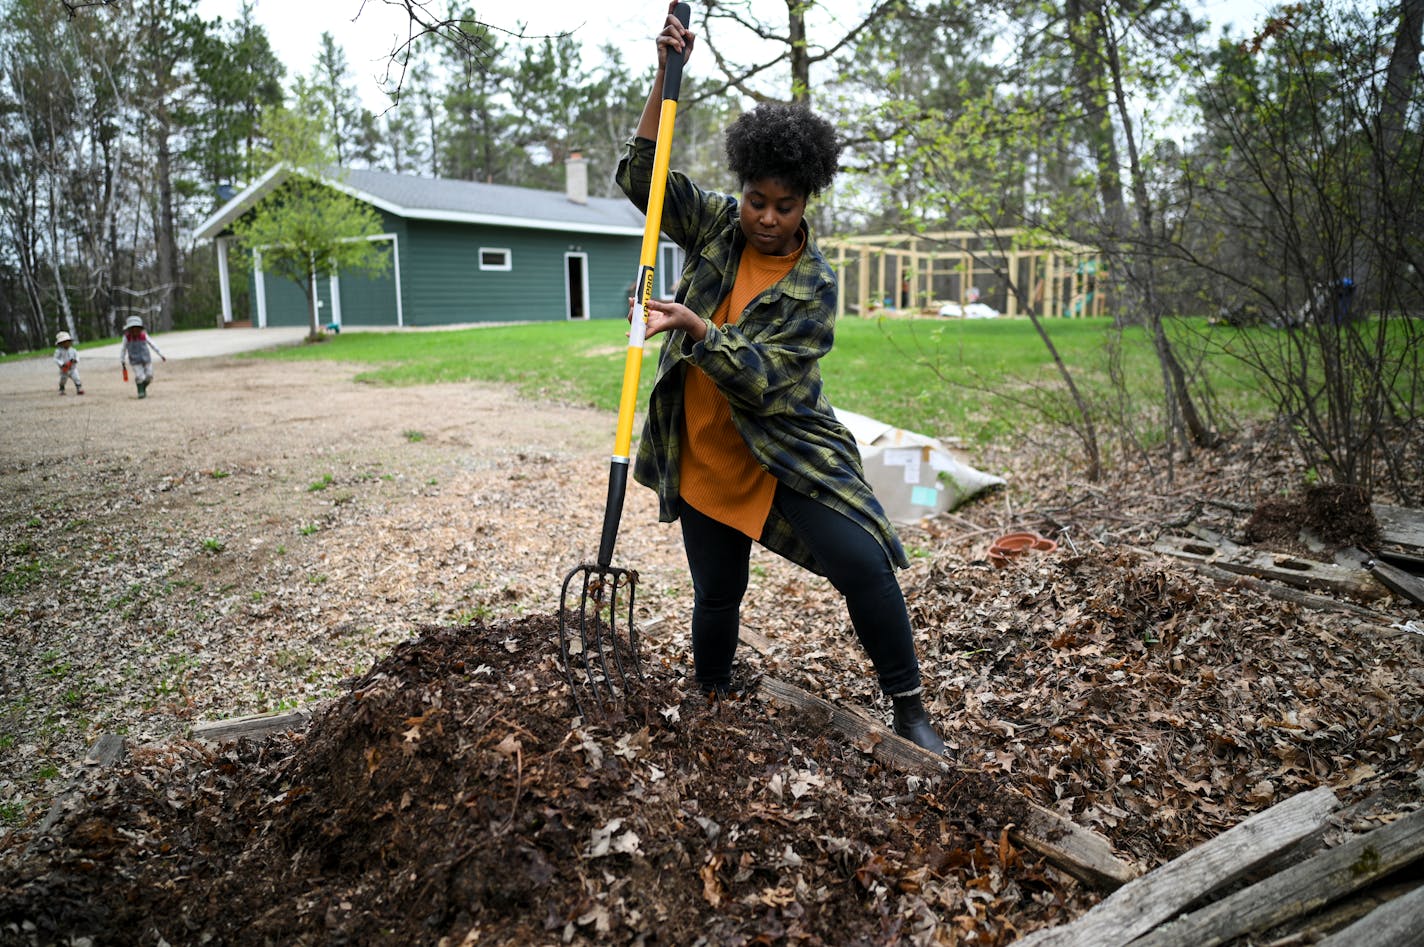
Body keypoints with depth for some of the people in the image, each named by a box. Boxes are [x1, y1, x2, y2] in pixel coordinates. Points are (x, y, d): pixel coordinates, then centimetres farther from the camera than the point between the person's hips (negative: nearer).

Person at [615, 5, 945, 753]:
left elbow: (763, 380, -18)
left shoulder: (812, 285, -10)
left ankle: (909, 713, 4)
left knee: (865, 565, -15)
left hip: (786, 454, -2)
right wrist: (666, 81, -12)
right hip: (704, 459, 3)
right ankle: (711, 706, 37)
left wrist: (693, 326, -30)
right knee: (716, 594, 10)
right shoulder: (714, 224, 2)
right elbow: (641, 177, -3)